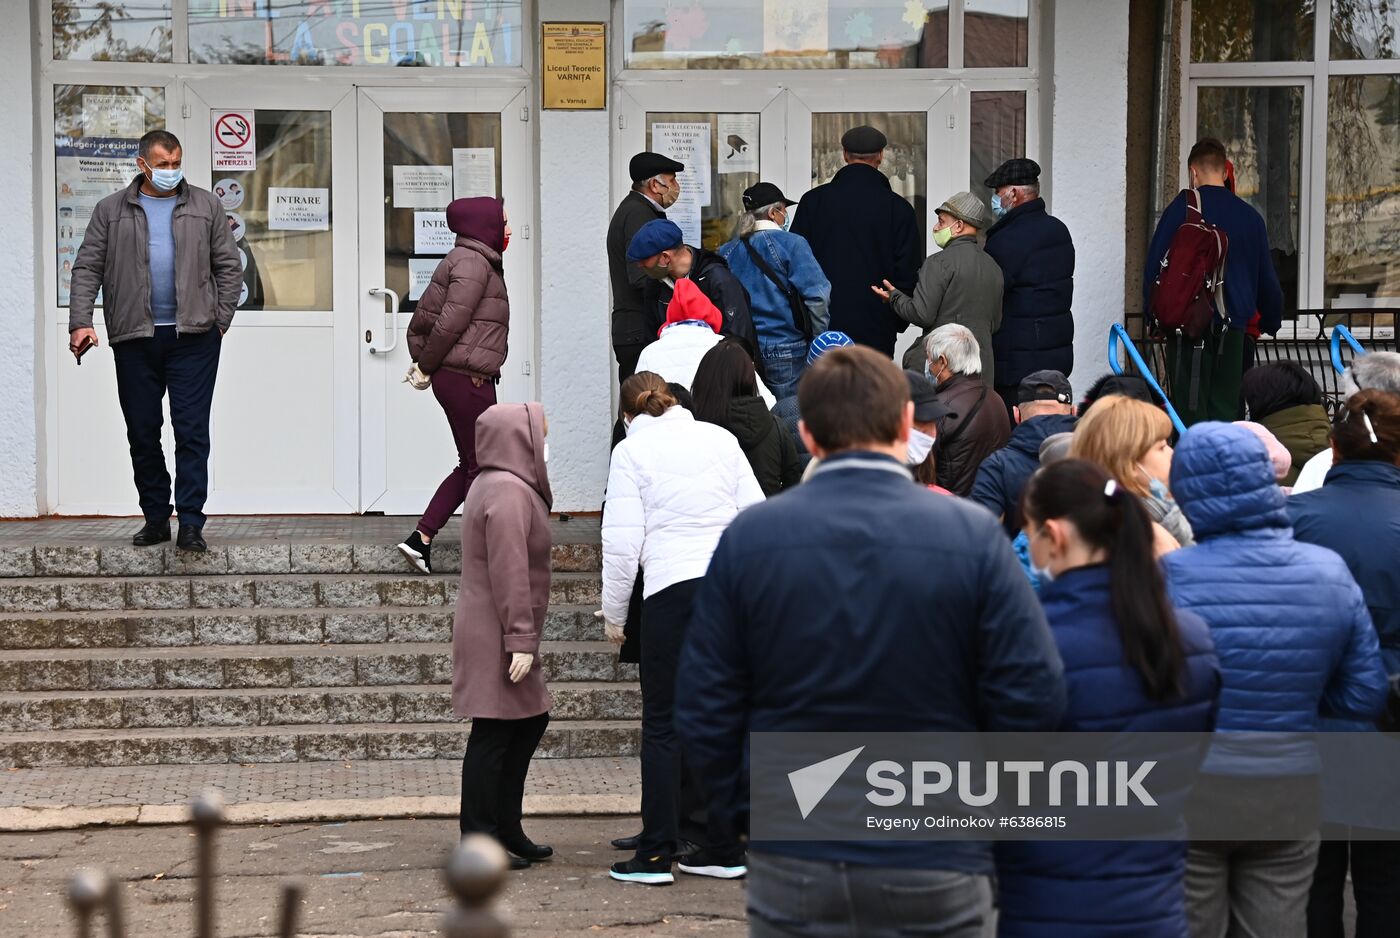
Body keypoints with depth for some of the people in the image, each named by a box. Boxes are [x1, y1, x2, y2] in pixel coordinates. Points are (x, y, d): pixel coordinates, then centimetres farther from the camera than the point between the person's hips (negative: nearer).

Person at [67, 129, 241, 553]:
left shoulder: (205, 207, 9)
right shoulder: (111, 211, 9)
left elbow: (228, 266, 9)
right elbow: (87, 268, 5)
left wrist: (221, 320, 0)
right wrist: (80, 322, -7)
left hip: (193, 337, -1)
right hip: (134, 339, 2)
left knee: (192, 430, -7)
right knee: (142, 433, 7)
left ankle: (190, 523, -7)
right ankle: (156, 518, 17)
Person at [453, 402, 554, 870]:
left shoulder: (496, 486, 17)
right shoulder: (509, 493, -18)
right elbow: (510, 573, -23)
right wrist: (521, 639, -22)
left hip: (501, 637, 11)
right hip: (495, 638, -11)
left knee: (530, 721, 16)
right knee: (493, 734, -6)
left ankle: (505, 828, 22)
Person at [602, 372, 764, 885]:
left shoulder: (631, 451, 1)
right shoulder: (720, 438, 11)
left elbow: (622, 540, -3)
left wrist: (614, 613, 7)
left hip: (672, 591, -4)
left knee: (662, 724, 1)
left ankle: (655, 855, 0)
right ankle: (724, 850, 12)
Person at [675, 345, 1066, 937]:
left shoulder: (748, 537, -5)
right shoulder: (972, 534, -9)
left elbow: (704, 709, -2)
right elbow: (1033, 699, -10)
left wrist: (744, 812, 11)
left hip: (791, 867, 1)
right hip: (936, 868, -1)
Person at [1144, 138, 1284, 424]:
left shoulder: (1182, 209, -3)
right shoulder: (1250, 216, 9)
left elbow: (1155, 265, -4)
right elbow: (1267, 279, 15)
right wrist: (1271, 323, 29)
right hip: (1233, 327, 4)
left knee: (1190, 410, -4)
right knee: (1226, 409, 7)